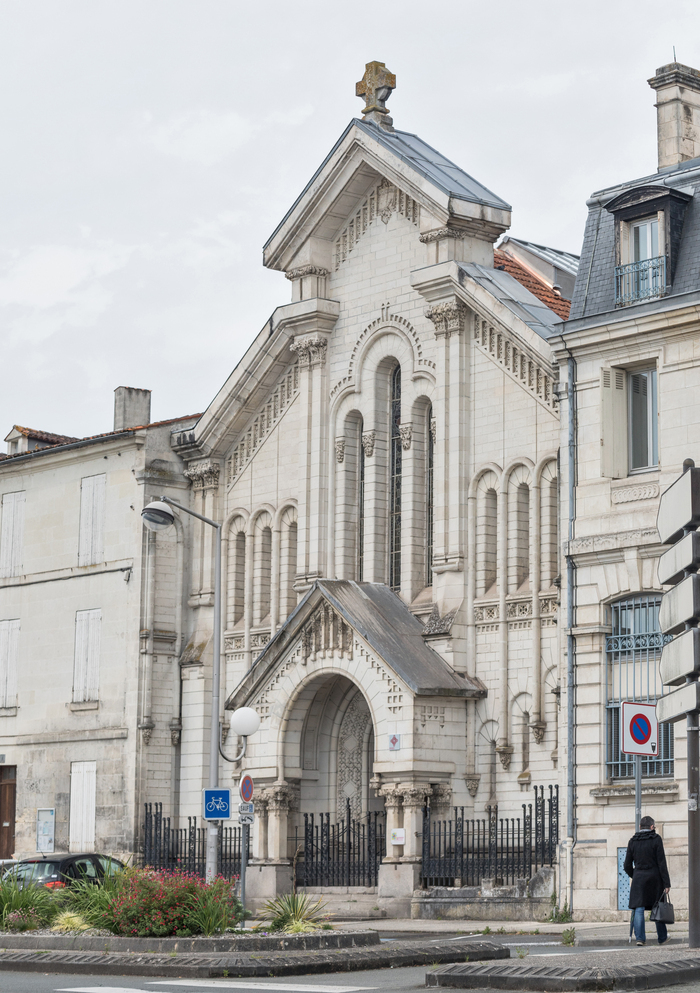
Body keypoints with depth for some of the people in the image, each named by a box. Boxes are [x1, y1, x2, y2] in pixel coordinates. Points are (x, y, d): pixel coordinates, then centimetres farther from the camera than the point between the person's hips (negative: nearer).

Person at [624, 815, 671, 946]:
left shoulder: (633, 841, 6)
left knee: (639, 909, 0)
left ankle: (640, 937, -10)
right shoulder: (656, 840, -3)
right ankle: (662, 937, 20)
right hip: (654, 876, -2)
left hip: (638, 877, 2)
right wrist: (666, 883, -7)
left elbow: (627, 865, 8)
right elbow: (662, 863, -8)